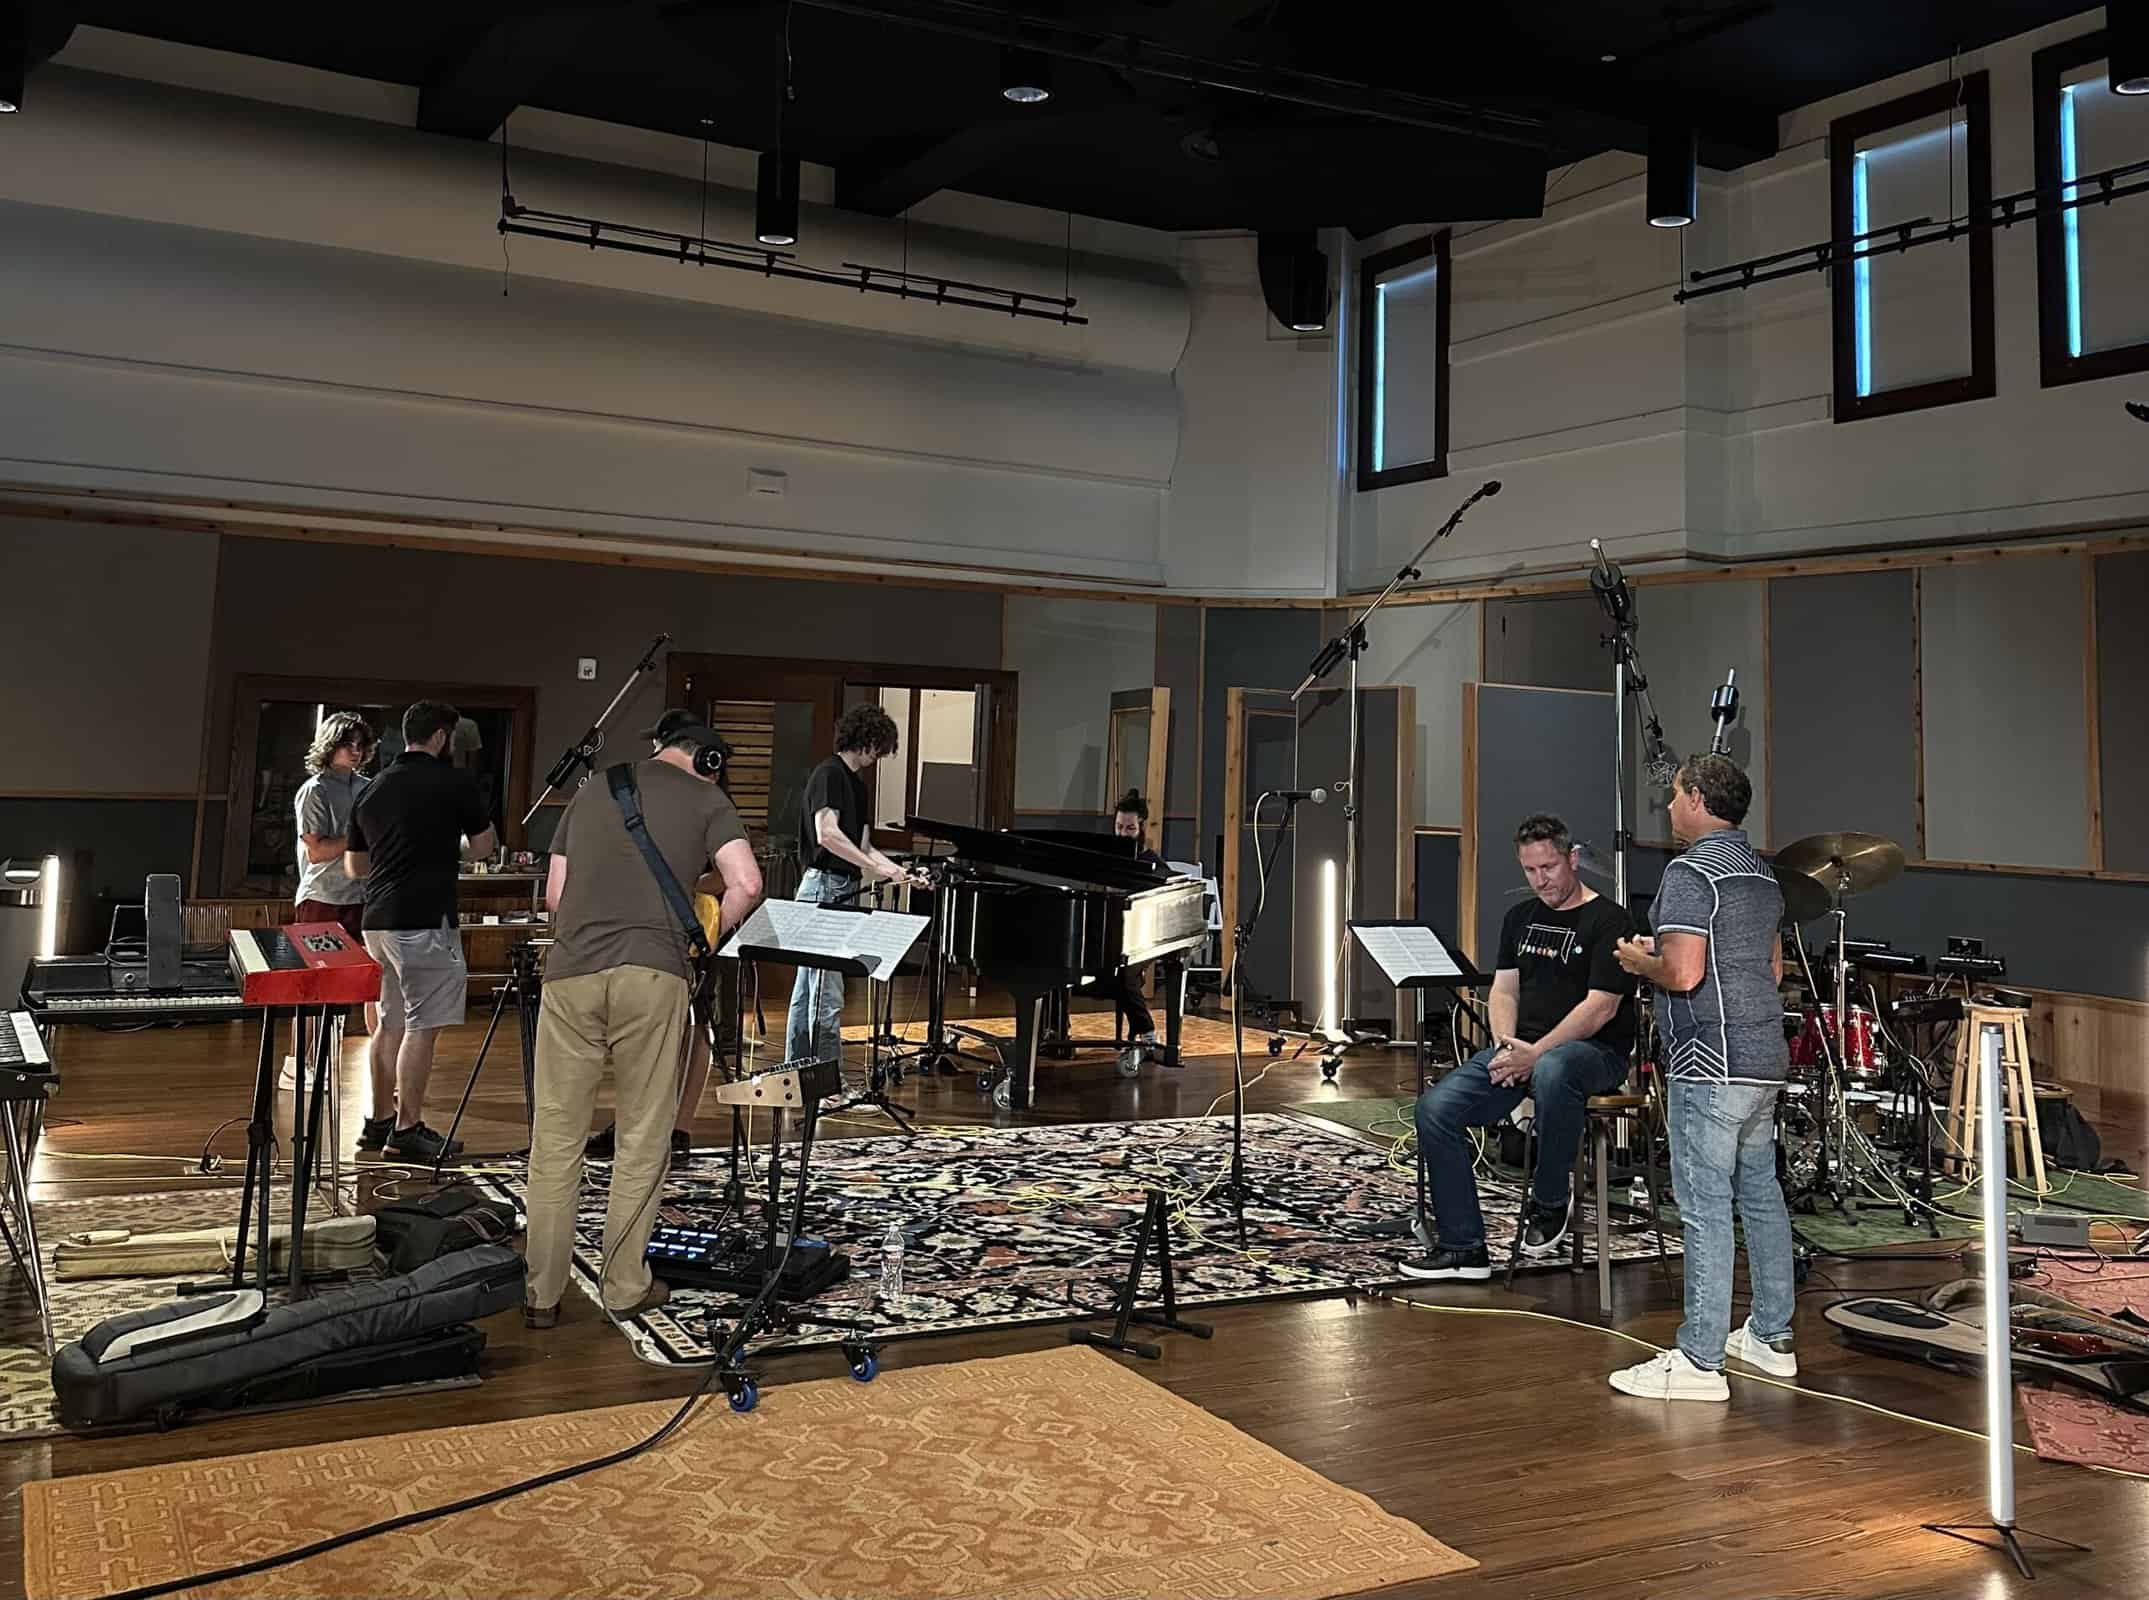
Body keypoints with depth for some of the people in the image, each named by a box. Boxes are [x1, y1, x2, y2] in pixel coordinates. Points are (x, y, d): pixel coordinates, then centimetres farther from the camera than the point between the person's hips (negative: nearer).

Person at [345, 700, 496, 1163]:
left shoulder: (372, 790, 13)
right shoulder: (454, 783, -6)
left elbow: (354, 866, 19)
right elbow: (483, 846, 6)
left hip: (378, 920, 7)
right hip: (426, 921, -7)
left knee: (391, 1022, 17)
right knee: (421, 1026, -3)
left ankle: (380, 1121, 23)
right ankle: (407, 1130, -1)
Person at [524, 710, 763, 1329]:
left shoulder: (593, 790, 20)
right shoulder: (706, 798, 8)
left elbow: (554, 894, 20)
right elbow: (746, 885, -6)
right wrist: (708, 937, 9)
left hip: (571, 971, 3)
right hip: (653, 975, -3)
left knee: (556, 1139, 9)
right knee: (643, 1139, 8)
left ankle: (541, 1294, 13)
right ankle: (626, 1288, 16)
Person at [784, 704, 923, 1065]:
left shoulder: (858, 785, 19)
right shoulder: (829, 774, -10)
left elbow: (862, 847, 18)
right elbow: (827, 834, -22)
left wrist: (903, 873, 6)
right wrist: (877, 868, -23)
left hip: (840, 892, 10)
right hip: (824, 889, -10)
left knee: (807, 989, 14)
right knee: (827, 995, -8)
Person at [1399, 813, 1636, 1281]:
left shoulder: (1608, 921, -6)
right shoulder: (1521, 918, 17)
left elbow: (1600, 1008, -14)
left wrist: (1535, 1054, -20)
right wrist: (1505, 1045, -4)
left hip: (1594, 1052, -7)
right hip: (1521, 1049, 7)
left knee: (1552, 1071, -43)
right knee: (1435, 1109, -13)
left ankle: (1550, 1201, -18)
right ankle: (1463, 1247, -7)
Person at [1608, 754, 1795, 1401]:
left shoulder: (1691, 873, -14)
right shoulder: (1760, 873, 15)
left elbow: (1684, 973, -24)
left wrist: (1640, 961, -3)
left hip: (1711, 1066, -10)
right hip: (1765, 1058, 10)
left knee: (1704, 1207, -7)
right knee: (1760, 1195, 16)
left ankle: (1700, 1360, -4)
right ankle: (1771, 1337, 26)